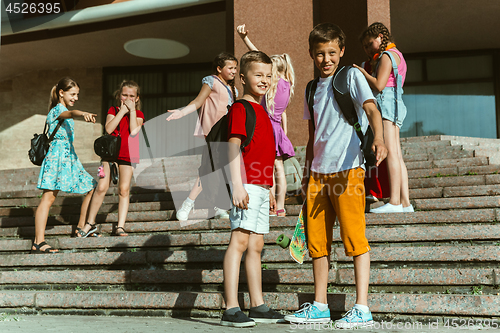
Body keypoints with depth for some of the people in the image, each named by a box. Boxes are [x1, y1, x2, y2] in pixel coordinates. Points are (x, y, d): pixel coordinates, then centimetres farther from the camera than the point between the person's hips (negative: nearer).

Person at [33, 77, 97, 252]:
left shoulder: (65, 113, 22)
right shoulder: (57, 109, -8)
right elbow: (70, 113, -33)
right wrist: (83, 113, -52)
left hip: (70, 157, 10)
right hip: (57, 155, -10)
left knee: (91, 187, 11)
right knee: (48, 197, -15)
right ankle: (38, 242, -19)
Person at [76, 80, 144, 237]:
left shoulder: (138, 114, 6)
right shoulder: (113, 110, 8)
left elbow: (134, 132, -15)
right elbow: (108, 129, -12)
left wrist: (132, 110, -11)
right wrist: (122, 111, -11)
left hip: (128, 155, 0)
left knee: (124, 189, -5)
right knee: (102, 187, -5)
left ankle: (120, 227, 1)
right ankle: (90, 223, 8)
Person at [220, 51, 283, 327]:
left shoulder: (261, 111, 21)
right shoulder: (240, 108, -6)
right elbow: (233, 148, -15)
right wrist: (237, 185, -24)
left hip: (260, 187, 9)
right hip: (246, 184, -9)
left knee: (256, 245, 11)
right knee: (239, 241, -11)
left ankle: (258, 307, 17)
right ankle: (231, 309, -10)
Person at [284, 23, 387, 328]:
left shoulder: (352, 76, 1)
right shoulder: (313, 89, 18)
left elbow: (371, 109, -15)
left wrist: (378, 138, -35)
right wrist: (307, 173, 20)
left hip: (347, 169, -6)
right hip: (318, 172, 6)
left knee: (354, 237, -6)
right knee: (317, 241, 8)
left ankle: (362, 308, 0)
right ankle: (320, 306, 19)